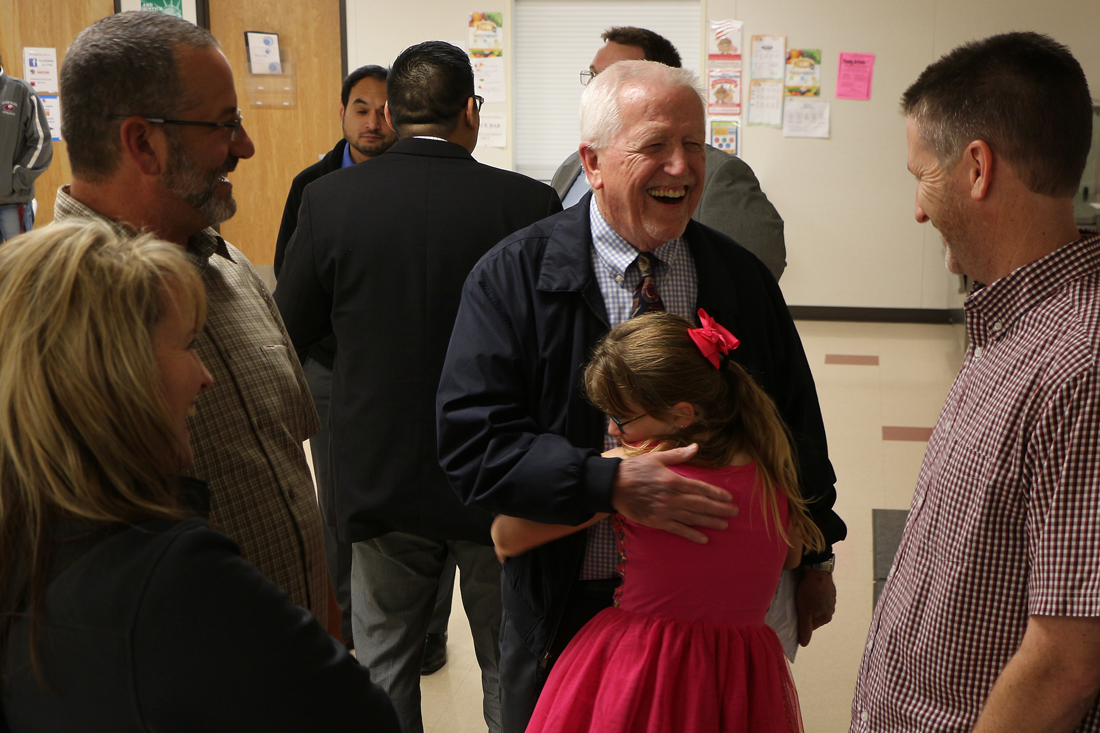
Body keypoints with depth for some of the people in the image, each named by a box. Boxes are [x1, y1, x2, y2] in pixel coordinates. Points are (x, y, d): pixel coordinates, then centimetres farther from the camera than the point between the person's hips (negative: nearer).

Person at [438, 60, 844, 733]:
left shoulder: (744, 279, 3)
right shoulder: (513, 277, -10)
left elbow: (797, 422, 11)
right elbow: (472, 440, -18)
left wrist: (814, 557, 13)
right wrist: (611, 485, -28)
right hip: (569, 607, -2)